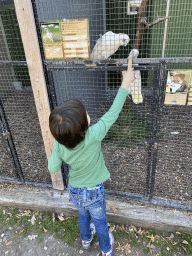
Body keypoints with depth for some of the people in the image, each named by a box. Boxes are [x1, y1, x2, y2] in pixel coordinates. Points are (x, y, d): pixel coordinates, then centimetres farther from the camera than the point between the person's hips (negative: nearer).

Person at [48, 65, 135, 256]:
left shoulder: (59, 146, -25)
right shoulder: (93, 136, -37)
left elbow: (52, 168, -10)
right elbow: (112, 113, -29)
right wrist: (126, 84, -21)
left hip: (74, 191, 3)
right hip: (94, 192, -3)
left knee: (83, 215, 33)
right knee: (99, 220, 25)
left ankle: (86, 239, 62)